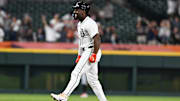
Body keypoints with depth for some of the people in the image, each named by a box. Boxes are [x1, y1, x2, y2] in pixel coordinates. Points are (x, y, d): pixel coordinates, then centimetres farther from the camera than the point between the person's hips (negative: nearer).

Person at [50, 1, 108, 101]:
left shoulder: (90, 23, -14)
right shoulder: (80, 24, 18)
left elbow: (97, 39, -21)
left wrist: (94, 55, -25)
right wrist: (79, 55, 23)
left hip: (91, 51, -11)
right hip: (85, 53, 11)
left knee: (76, 74, -16)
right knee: (92, 80, 12)